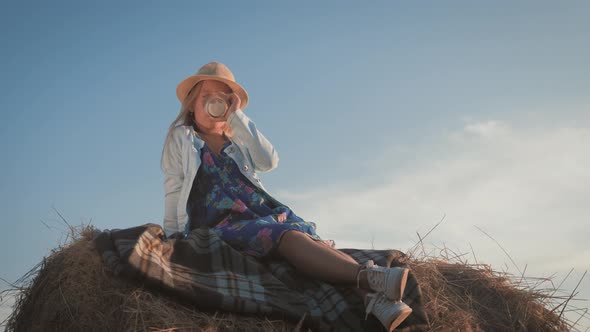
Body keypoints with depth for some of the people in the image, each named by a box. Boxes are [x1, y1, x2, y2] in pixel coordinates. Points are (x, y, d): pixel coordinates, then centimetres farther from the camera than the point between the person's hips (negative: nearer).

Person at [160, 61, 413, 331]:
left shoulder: (236, 138, 25)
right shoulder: (180, 138, 16)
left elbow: (269, 162, 5)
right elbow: (174, 190, 11)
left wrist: (238, 118, 6)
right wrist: (173, 236, 5)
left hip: (264, 212, 5)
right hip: (222, 223, -5)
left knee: (315, 241, -28)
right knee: (289, 237, -35)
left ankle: (372, 297, -53)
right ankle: (367, 276, -57)